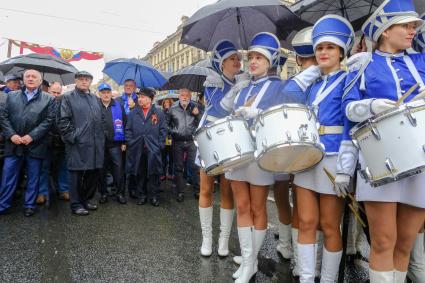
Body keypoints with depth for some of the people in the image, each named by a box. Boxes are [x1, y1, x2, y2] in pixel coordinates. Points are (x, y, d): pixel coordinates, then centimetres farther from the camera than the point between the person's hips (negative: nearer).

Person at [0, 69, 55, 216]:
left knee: (33, 177, 7)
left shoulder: (48, 99, 3)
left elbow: (49, 120, -5)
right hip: (13, 144, 2)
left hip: (35, 145, -2)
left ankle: (29, 205, 20)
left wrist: (32, 136, -12)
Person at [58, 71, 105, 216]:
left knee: (94, 173, 10)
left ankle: (86, 200, 27)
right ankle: (76, 205, 13)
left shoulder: (96, 99, 18)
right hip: (77, 144, -6)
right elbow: (63, 121, -7)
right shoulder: (68, 97, 0)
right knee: (77, 174, 2)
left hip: (96, 144, 6)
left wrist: (101, 137, 11)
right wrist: (73, 137, -13)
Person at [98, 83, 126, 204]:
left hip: (115, 144, 0)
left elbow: (124, 124, 3)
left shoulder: (119, 106, 5)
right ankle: (103, 193, 22)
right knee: (102, 170, 9)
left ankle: (120, 193, 12)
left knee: (119, 169, 0)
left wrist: (123, 142, -1)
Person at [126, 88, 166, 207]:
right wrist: (131, 143, -2)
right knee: (140, 173, 10)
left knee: (153, 173, 3)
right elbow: (128, 130, 8)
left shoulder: (158, 113, 4)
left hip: (153, 149, -2)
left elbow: (163, 130, 2)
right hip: (138, 149, 2)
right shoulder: (133, 113, 9)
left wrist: (160, 145, -4)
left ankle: (153, 195, 15)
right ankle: (142, 195, 22)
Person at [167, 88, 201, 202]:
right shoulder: (172, 109, 3)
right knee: (178, 167, 7)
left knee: (195, 166, -1)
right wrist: (172, 132, -2)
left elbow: (200, 124, 1)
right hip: (177, 142, 1)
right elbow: (167, 124, 12)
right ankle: (180, 192, 17)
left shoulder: (194, 107, 4)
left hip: (192, 141, 0)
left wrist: (197, 115, -14)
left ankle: (197, 190, 13)